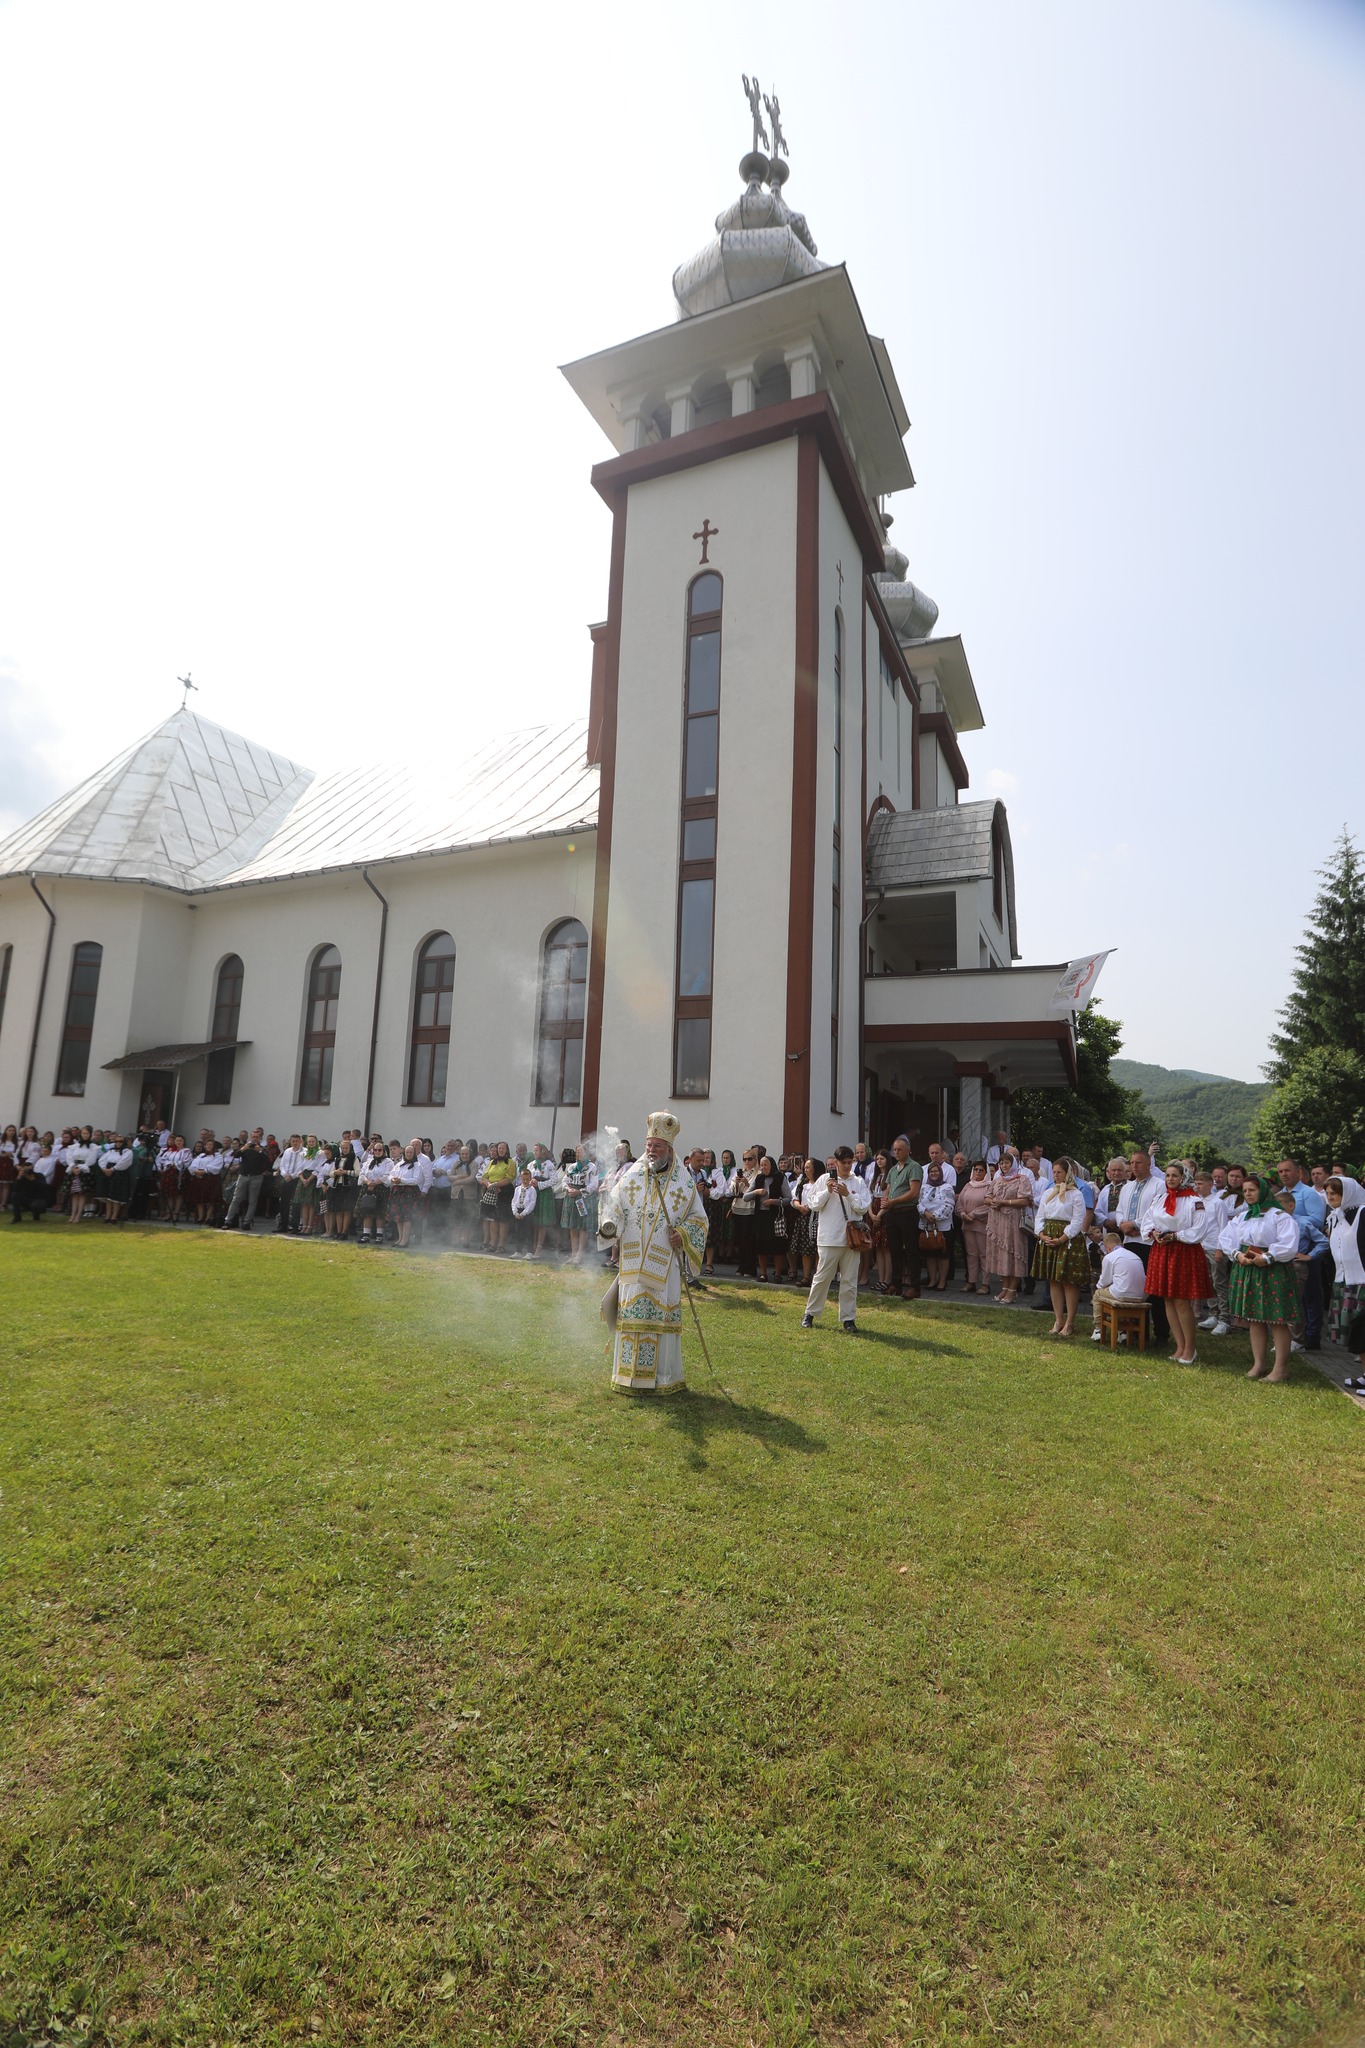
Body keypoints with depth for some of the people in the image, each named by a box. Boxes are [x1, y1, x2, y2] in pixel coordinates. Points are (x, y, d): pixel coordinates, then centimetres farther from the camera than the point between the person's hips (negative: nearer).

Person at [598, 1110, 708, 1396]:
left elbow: (698, 1218, 7)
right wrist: (609, 1225, -18)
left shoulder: (684, 1183, 1)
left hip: (664, 1265, -1)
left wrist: (683, 1235, -11)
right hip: (633, 1262, 1)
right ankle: (629, 1374, 17)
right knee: (631, 1315, 5)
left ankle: (664, 1377, 14)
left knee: (663, 1315, 1)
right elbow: (613, 1206, 3)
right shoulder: (631, 1176, 3)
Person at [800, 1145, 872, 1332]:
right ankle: (810, 1313, 19)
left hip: (851, 1237, 2)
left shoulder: (859, 1182, 4)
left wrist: (848, 1194, -14)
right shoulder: (824, 1179, 0)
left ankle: (848, 1319, 15)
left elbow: (863, 1208, -2)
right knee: (822, 1277, 5)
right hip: (829, 1238, -2)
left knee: (849, 1280, 7)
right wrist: (828, 1191, -13)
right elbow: (813, 1205, 0)